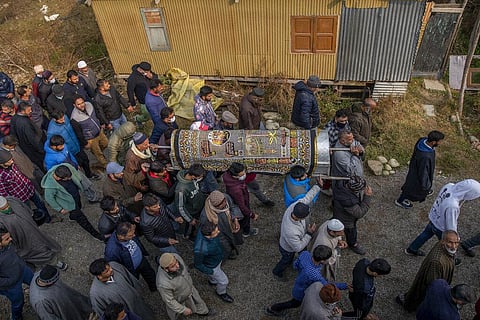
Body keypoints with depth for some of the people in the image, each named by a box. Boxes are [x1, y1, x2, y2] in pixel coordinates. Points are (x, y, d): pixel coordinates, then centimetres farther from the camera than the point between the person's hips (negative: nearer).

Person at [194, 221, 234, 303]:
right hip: (212, 266, -5)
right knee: (223, 281, 18)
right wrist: (210, 272, -12)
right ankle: (221, 292, 50)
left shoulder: (205, 230, -30)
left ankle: (212, 281, 67)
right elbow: (197, 264, -26)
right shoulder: (201, 249, -48)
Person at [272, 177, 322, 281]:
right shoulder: (291, 232, -51)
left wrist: (318, 186, -8)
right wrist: (309, 234, -30)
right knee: (287, 261, 27)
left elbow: (307, 197, -15)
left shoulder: (294, 206, -35)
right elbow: (298, 248, -33)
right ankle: (277, 272, 59)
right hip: (288, 249, -6)